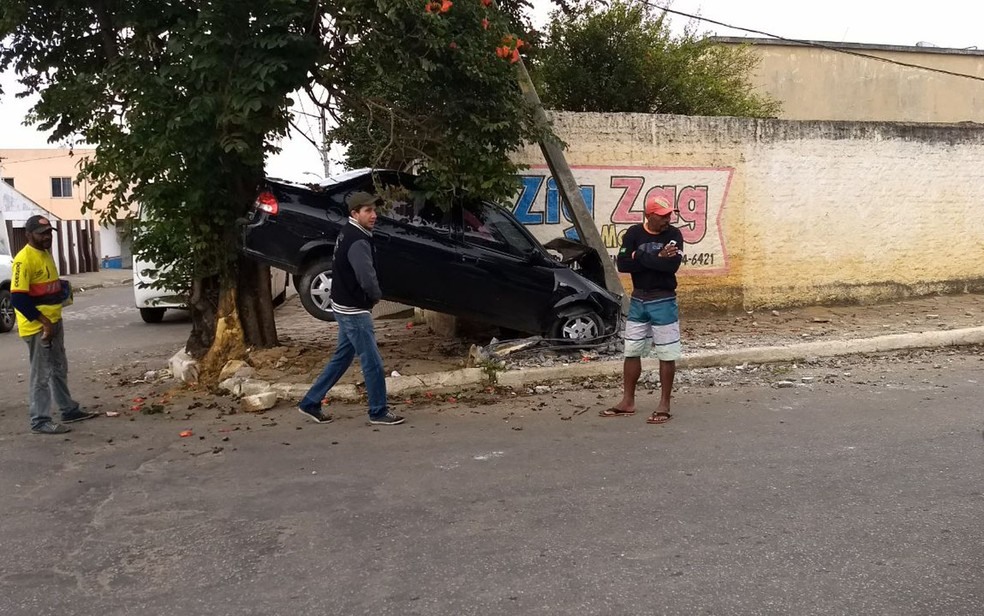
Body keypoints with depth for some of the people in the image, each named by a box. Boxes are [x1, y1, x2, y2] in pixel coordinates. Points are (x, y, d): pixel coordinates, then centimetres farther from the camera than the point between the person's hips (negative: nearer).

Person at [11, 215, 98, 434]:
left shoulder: (46, 253, 12)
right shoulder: (24, 259, -18)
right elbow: (18, 298, -22)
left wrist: (62, 289, 6)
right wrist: (44, 322, -21)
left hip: (55, 321, 9)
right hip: (38, 326, -9)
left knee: (59, 369, 18)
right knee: (41, 374, -3)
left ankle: (69, 410, 29)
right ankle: (40, 421, 5)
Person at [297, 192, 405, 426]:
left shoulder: (349, 234, 10)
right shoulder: (357, 242, -22)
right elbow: (368, 280, -28)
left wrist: (371, 296, 8)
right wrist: (376, 296, -6)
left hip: (348, 308, 10)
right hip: (354, 310, -10)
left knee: (342, 358, 18)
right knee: (372, 362, 0)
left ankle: (310, 402, 25)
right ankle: (379, 412, 11)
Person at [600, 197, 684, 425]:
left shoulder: (673, 234, -7)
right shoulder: (634, 233, -2)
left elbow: (672, 265, -22)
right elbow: (622, 264, -13)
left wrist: (640, 256, -17)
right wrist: (656, 258, -19)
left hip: (664, 302, -3)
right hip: (637, 300, 3)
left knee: (667, 354, 2)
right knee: (632, 352, 10)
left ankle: (664, 405, 12)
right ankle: (627, 402, 21)